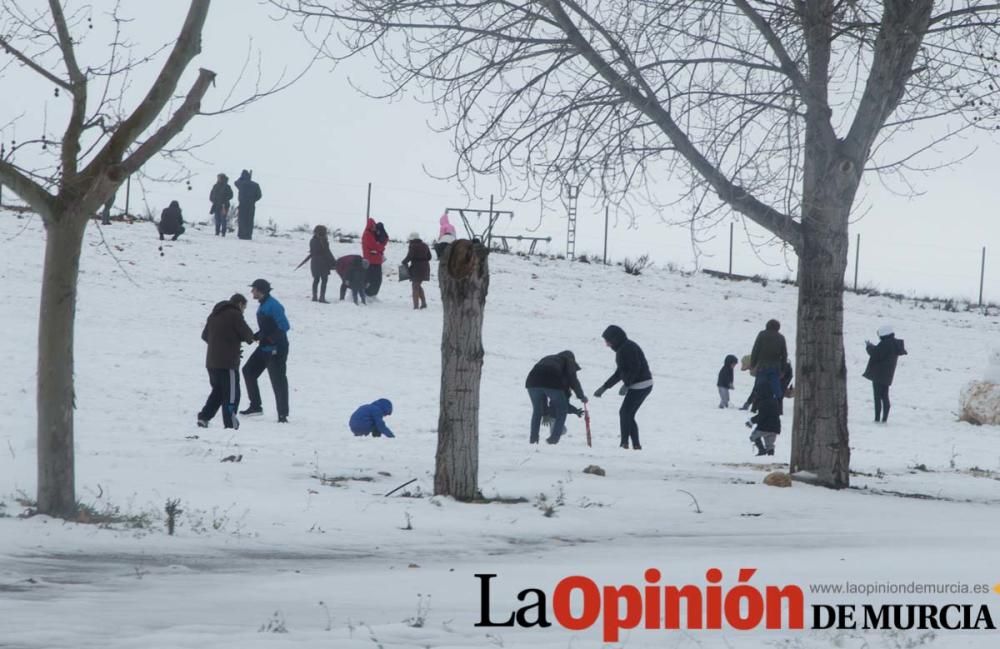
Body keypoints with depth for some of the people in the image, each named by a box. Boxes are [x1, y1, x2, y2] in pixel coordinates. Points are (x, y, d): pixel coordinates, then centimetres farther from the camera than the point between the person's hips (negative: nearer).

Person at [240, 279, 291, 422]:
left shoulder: (273, 306, -17)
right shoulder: (263, 304, 13)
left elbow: (284, 326, -22)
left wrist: (269, 339, -23)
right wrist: (255, 336, 9)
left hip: (276, 349, -11)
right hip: (265, 348, 11)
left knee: (278, 380, -7)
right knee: (248, 370, 13)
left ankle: (283, 414, -2)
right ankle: (255, 406, 21)